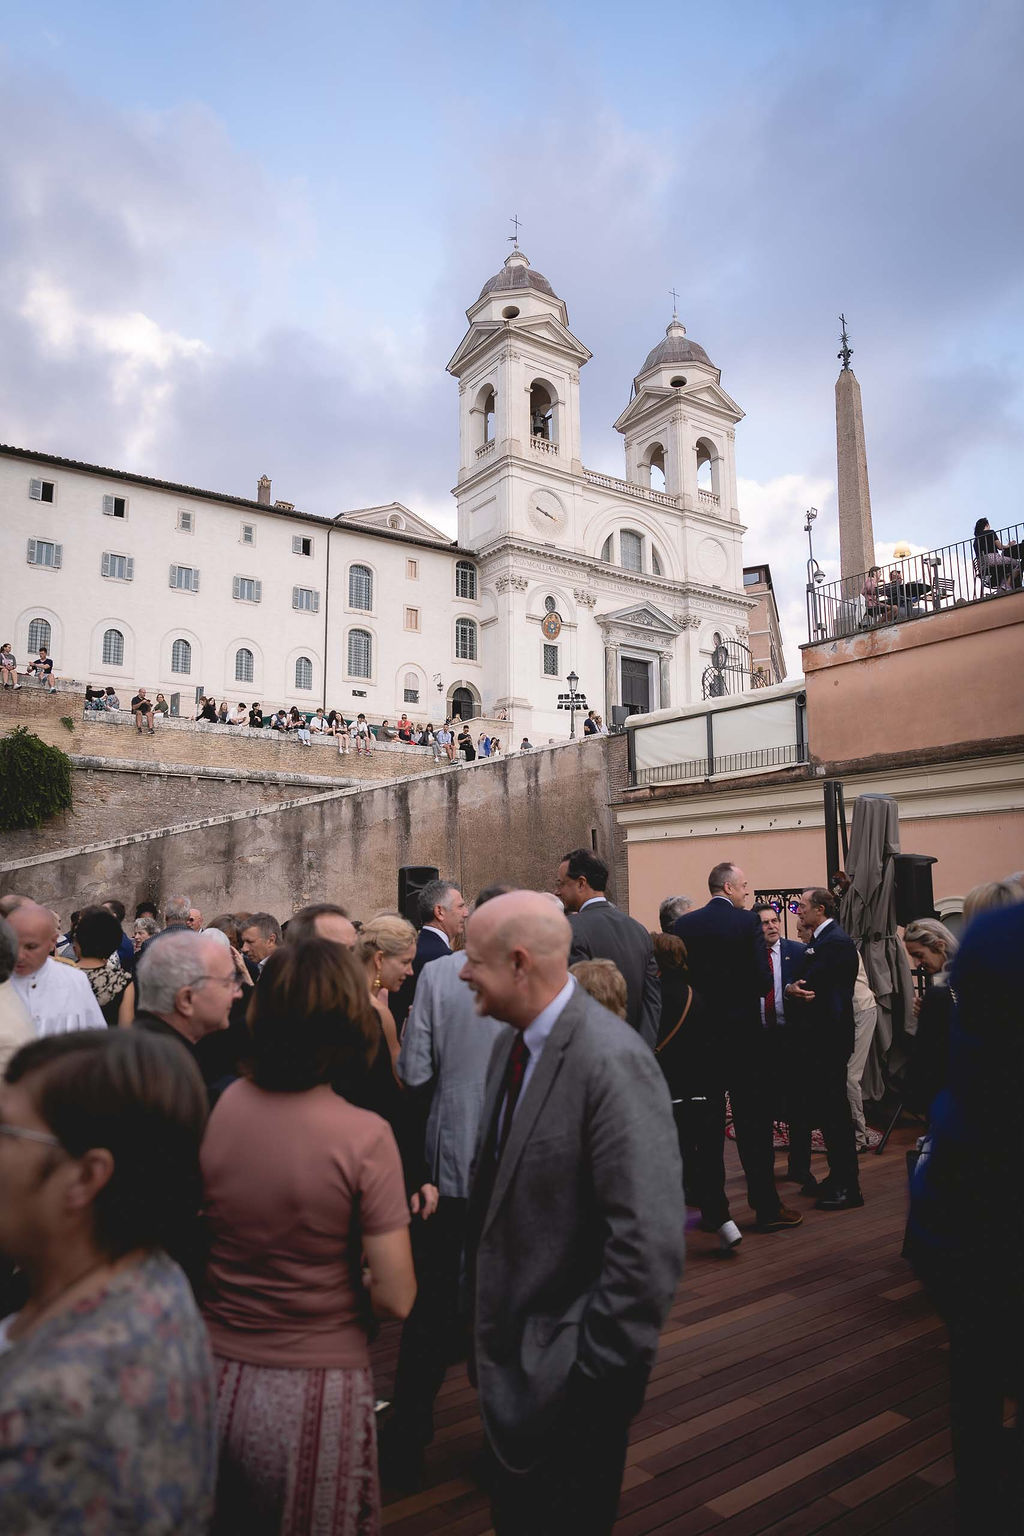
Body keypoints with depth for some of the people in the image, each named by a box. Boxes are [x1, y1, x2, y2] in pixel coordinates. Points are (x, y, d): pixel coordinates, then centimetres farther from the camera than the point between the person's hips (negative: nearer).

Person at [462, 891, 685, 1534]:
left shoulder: (613, 1062, -28)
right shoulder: (514, 1044, 0)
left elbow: (650, 1243, -29)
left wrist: (600, 1372, -20)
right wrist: (487, 1324, 10)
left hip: (570, 1374, -7)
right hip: (512, 1351, 7)